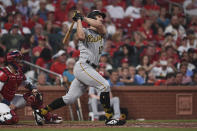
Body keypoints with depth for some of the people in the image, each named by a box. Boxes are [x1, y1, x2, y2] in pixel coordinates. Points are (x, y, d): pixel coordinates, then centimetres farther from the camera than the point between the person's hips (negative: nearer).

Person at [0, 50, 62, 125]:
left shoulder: (19, 73, 5)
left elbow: (28, 84, 17)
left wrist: (34, 89, -6)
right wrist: (8, 104, -26)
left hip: (11, 99, 9)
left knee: (33, 96, 3)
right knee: (12, 119, -34)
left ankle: (48, 117, 10)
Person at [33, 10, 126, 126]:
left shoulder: (102, 33, 21)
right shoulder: (86, 32, 4)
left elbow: (99, 26, -3)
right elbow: (81, 36, -21)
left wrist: (83, 17, 1)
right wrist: (79, 20, -9)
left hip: (90, 69, 7)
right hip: (82, 66, -7)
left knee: (70, 98, 4)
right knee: (105, 85, -19)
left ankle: (41, 112, 11)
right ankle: (109, 118, -18)